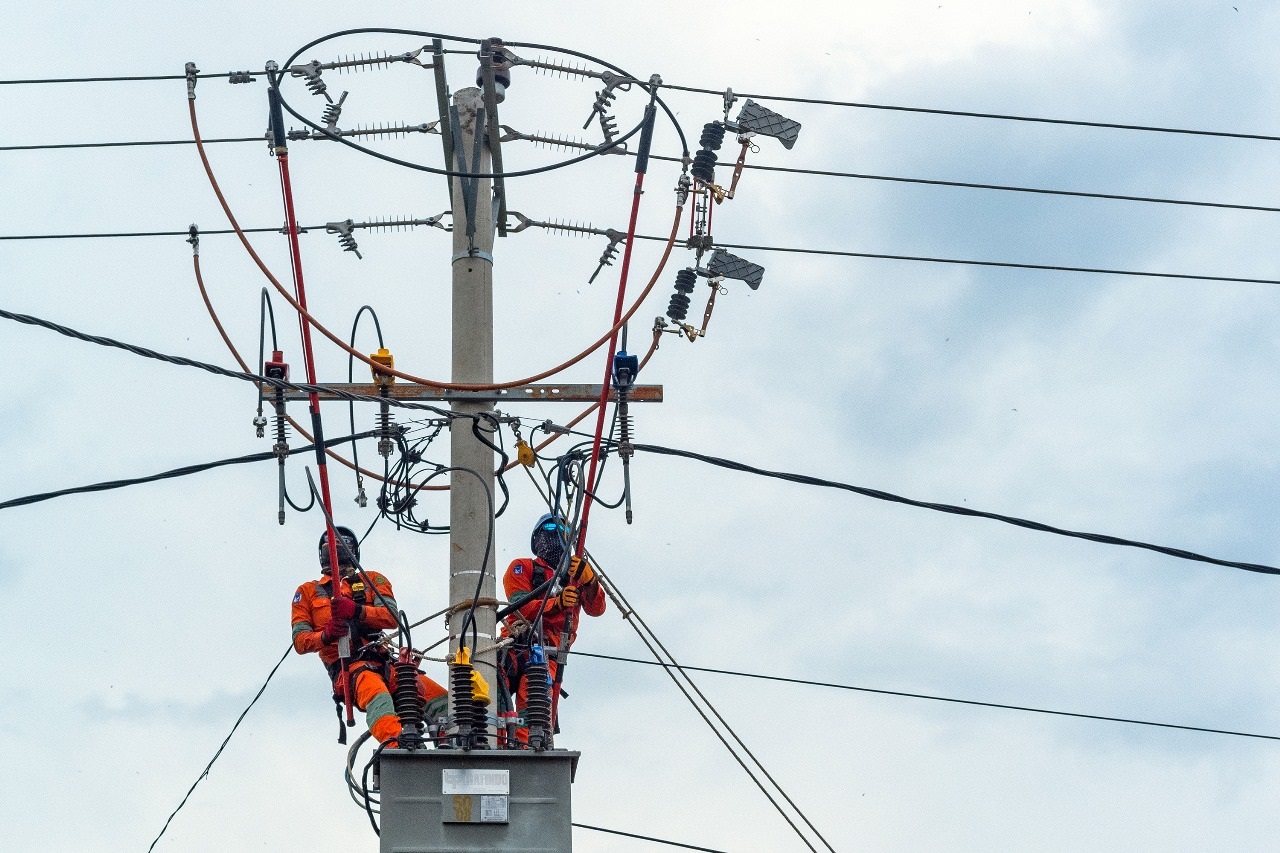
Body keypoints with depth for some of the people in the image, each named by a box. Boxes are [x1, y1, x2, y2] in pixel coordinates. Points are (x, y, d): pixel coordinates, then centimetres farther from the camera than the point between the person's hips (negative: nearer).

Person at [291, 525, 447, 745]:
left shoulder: (373, 580, 24)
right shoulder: (307, 592, 24)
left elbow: (392, 617, 4)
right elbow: (300, 642, 12)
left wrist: (357, 610, -17)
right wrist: (326, 635, -11)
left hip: (381, 660, 4)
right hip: (345, 667, -3)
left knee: (440, 700, -22)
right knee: (377, 694, -40)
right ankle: (395, 746, -62)